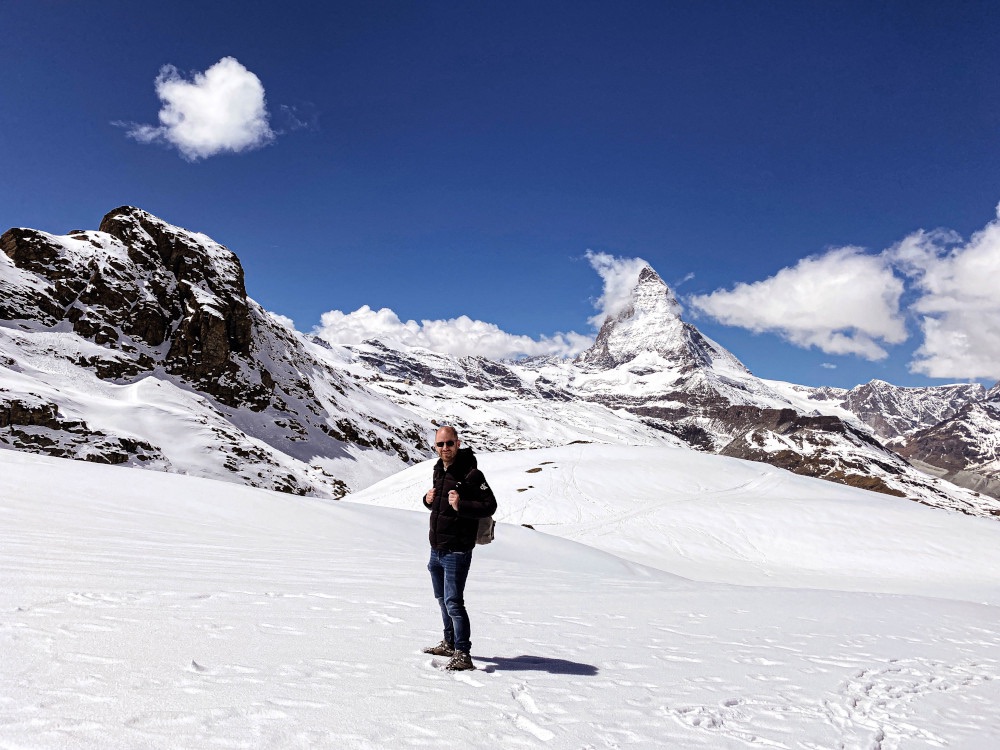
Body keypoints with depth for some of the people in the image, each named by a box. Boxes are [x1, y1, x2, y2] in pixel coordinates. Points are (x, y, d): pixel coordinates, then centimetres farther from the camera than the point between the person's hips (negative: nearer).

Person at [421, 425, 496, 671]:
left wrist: (461, 505, -30)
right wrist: (428, 500, 0)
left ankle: (463, 654, 1)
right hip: (436, 548, 9)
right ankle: (450, 643, 35)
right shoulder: (439, 470, 9)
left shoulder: (471, 474, -16)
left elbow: (490, 506, -18)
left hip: (456, 551, -9)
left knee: (453, 602, -8)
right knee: (442, 598, 20)